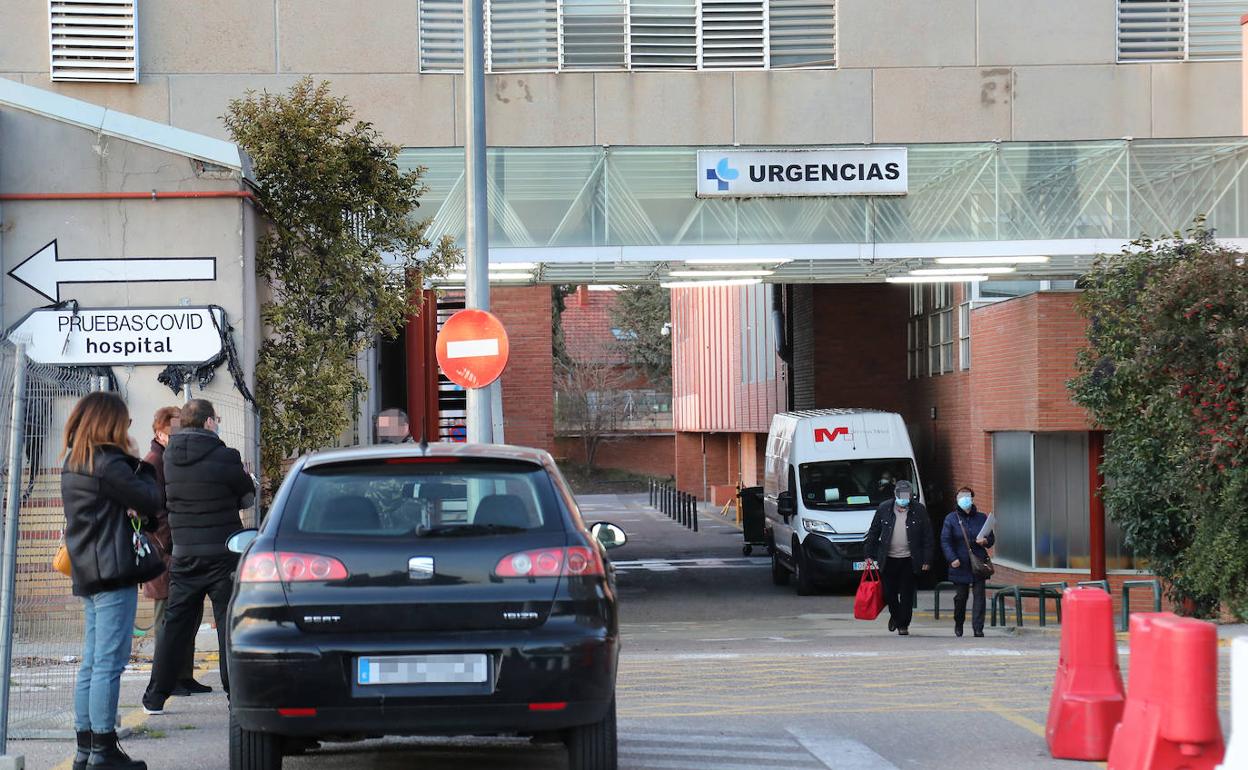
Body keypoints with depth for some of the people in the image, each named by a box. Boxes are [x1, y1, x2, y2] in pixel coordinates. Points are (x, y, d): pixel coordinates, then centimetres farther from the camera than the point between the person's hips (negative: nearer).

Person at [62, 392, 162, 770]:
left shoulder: (73, 465, 15)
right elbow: (149, 500, -10)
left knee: (92, 663, 12)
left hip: (87, 576, 10)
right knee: (109, 662, -8)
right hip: (113, 573, -9)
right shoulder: (109, 464, -14)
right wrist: (140, 464, 2)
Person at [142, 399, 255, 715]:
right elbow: (248, 497, -1)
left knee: (176, 622, 11)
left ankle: (155, 697, 13)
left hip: (184, 554, 4)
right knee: (230, 623, 2)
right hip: (223, 553, -4)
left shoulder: (170, 457, 2)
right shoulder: (224, 458, -12)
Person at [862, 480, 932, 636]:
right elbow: (873, 533, 9)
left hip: (910, 560, -1)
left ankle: (903, 625, 10)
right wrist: (869, 555, 4)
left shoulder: (919, 510, -1)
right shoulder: (884, 508, 2)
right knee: (889, 593, 6)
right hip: (888, 559, 1)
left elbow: (927, 537, 1)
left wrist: (926, 560, -4)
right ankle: (895, 616, 32)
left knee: (907, 594, 0)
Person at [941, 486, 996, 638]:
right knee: (961, 596, 6)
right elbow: (945, 541, -1)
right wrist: (952, 558, -14)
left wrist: (985, 541, -10)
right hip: (960, 565, -1)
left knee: (979, 594, -8)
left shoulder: (982, 517, 8)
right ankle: (958, 624, 29)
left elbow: (992, 537, 14)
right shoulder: (951, 519, 3)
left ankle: (978, 628, -8)